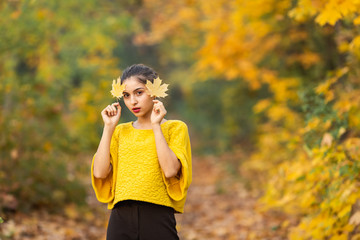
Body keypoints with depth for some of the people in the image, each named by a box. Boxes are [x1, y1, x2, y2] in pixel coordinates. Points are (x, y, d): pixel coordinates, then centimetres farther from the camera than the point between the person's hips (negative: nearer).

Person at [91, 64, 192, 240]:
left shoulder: (175, 128, 6)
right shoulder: (120, 132, 15)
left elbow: (170, 170, -11)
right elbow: (100, 172, 2)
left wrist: (156, 125, -6)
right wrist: (109, 127, 4)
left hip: (157, 217, -3)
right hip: (121, 217, 3)